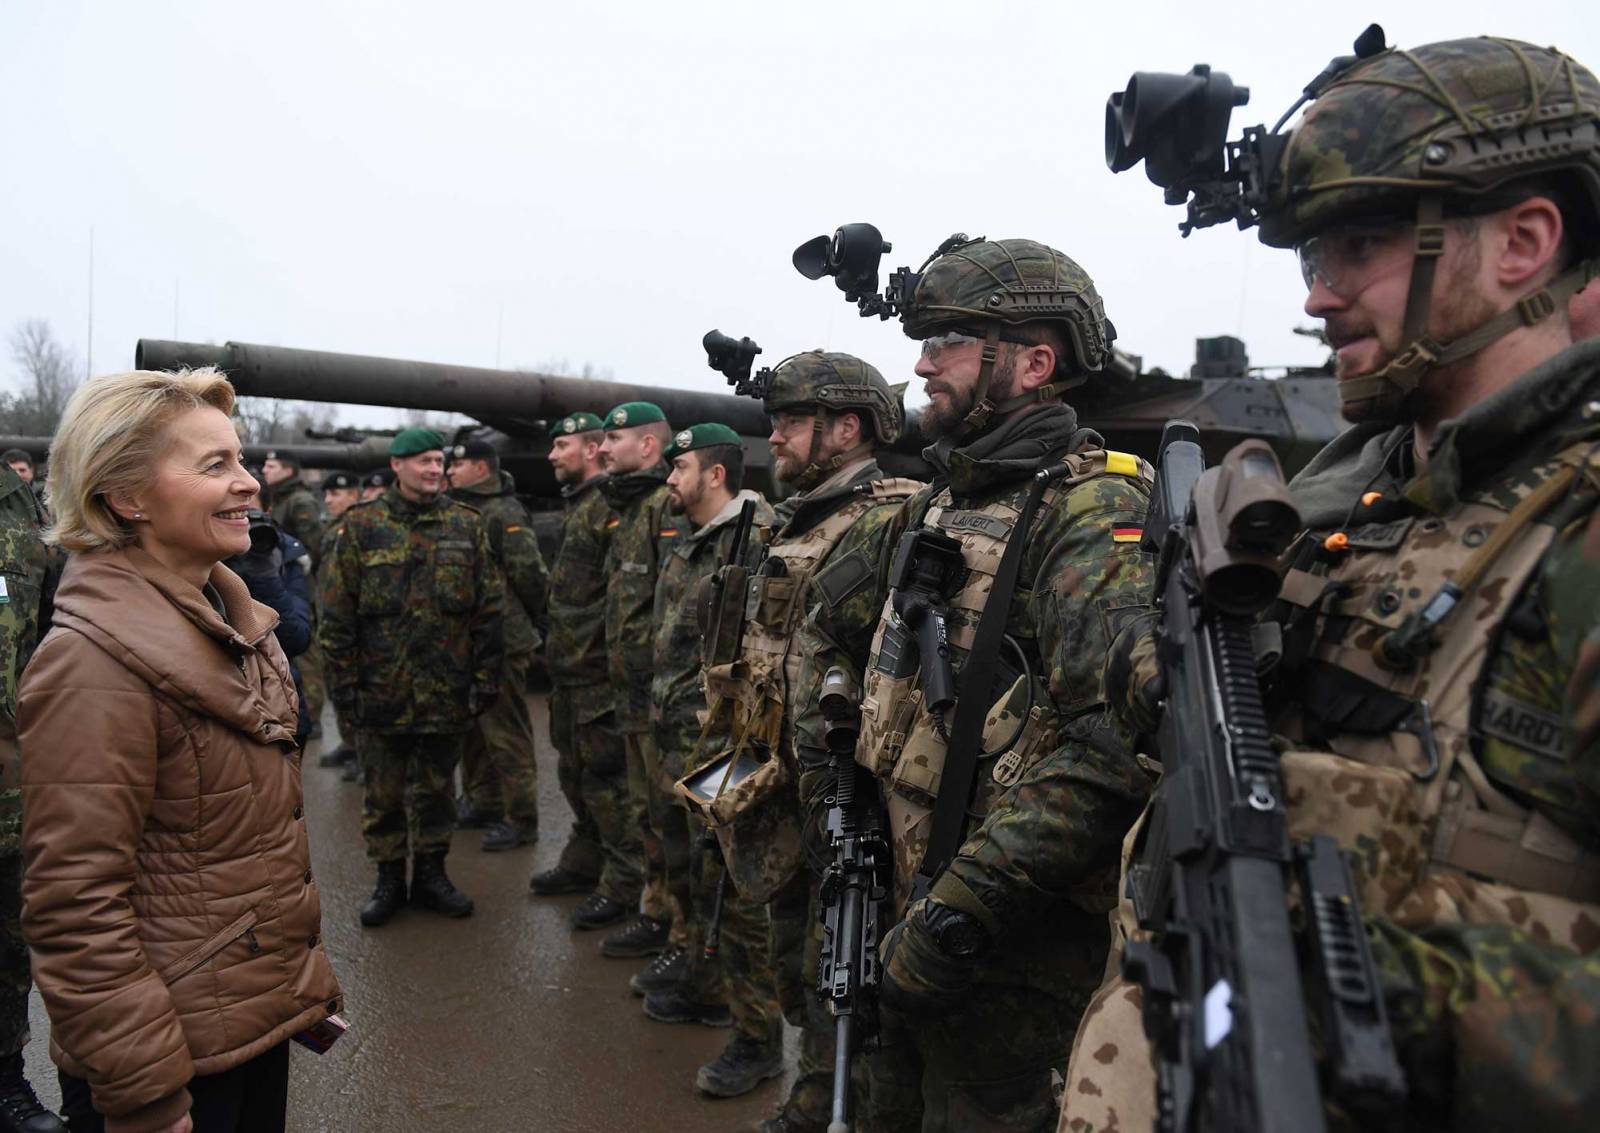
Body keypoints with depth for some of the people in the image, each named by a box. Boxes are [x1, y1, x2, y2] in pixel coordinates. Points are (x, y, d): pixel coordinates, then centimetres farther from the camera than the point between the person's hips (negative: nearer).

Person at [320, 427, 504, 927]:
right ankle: (388, 878, 25)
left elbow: (488, 607, 4)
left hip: (447, 690, 1)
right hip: (382, 688, -1)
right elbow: (337, 612, -1)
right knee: (384, 792, 10)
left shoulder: (466, 524, 4)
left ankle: (431, 874, 28)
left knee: (436, 787, 13)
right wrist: (343, 680, -4)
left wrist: (485, 675, 0)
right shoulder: (360, 526, -1)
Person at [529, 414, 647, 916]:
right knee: (574, 772, 20)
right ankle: (584, 864, 35)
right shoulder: (576, 508, 16)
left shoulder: (612, 508, -17)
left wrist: (594, 644, -22)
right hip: (569, 670, 10)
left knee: (606, 779, -3)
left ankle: (626, 886, 9)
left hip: (598, 672, -10)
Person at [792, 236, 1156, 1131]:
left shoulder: (1095, 509, -19)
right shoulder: (937, 505, 8)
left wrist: (960, 909, -28)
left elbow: (1116, 743, -31)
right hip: (912, 902, 8)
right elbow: (828, 626, 22)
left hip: (1018, 935, -8)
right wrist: (829, 771, 11)